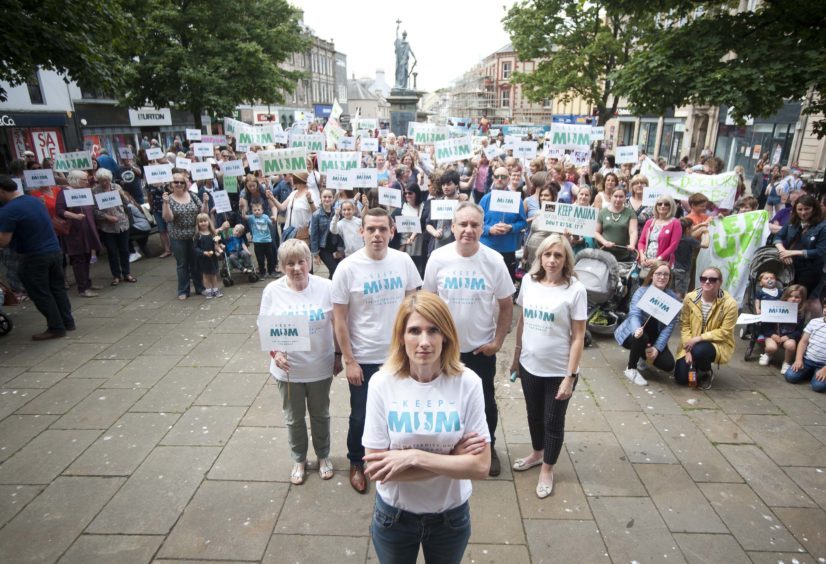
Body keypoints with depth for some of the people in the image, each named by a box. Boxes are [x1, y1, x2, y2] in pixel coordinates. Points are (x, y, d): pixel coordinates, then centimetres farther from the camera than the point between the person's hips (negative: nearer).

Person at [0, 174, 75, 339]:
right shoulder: (35, 200, 7)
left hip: (34, 258, -7)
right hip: (55, 251, 7)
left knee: (41, 294, 5)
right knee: (57, 288, 16)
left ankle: (56, 328, 11)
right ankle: (68, 322, 23)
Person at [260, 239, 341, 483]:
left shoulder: (326, 287, -13)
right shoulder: (272, 291, -11)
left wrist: (338, 356, 2)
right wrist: (275, 354, -18)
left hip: (320, 367, 0)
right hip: (288, 368, 1)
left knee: (320, 414, 20)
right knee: (294, 418, 18)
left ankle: (323, 456, 44)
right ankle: (299, 460, 42)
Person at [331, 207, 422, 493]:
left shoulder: (403, 261, -6)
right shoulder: (347, 268, -15)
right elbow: (339, 319, -10)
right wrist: (349, 361, -10)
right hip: (363, 358, -2)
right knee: (361, 417, 13)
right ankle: (356, 463, 39)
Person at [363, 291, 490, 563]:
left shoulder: (467, 383, -18)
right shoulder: (382, 384, -19)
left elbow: (480, 465, -17)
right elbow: (376, 468, -19)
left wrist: (413, 457, -26)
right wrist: (452, 459, -21)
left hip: (451, 514, 1)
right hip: (394, 514, 0)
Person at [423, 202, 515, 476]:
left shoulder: (494, 261, -13)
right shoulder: (438, 258, -12)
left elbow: (506, 305, -4)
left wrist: (498, 341, -7)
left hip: (482, 347, 0)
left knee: (485, 401, 18)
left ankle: (488, 447, 42)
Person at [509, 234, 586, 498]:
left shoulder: (575, 290, -15)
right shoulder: (529, 281, -3)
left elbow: (578, 337, -13)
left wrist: (570, 376, -15)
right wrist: (516, 356, 9)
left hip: (558, 371, -4)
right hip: (529, 365, 4)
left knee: (553, 421, 12)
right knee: (534, 414, 22)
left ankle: (547, 470, 34)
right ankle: (536, 453, 48)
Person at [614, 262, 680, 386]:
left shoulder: (672, 297, -9)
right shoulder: (641, 292, -17)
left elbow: (670, 325, -13)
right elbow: (634, 315, -30)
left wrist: (657, 348, -24)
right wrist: (637, 329, -54)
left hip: (654, 336, 3)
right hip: (633, 333, -3)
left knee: (669, 365, -15)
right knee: (641, 337, -37)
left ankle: (644, 357, 18)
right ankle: (631, 369, -12)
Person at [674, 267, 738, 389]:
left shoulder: (730, 303, -17)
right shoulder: (690, 298, -9)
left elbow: (725, 332, -15)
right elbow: (684, 325, -6)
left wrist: (699, 338, -24)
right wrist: (688, 350, -15)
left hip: (718, 344, -3)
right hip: (692, 344, 3)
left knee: (699, 350, -38)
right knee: (681, 378, -10)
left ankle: (706, 373, -1)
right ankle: (695, 367, 28)